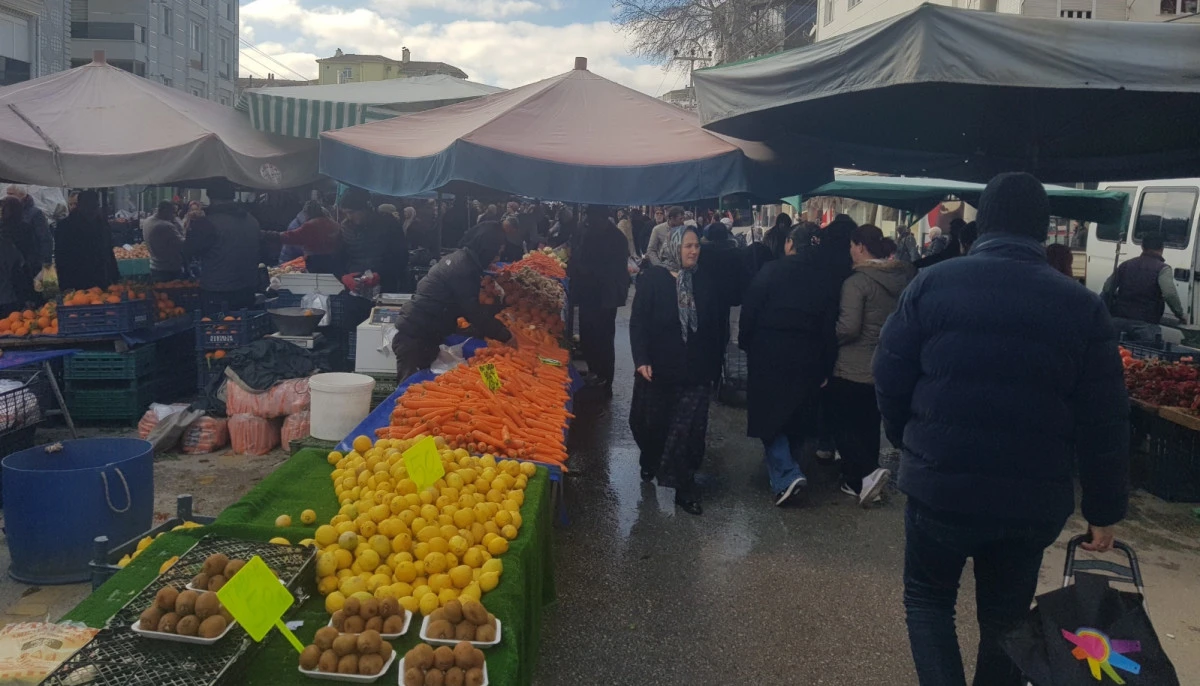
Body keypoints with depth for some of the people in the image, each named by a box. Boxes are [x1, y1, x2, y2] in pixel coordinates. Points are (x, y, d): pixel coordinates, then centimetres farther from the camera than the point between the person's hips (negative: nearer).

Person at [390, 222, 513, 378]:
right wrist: (506, 336, -11)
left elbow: (471, 305, 17)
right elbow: (474, 313, -18)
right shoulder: (462, 268, -20)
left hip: (419, 333, 10)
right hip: (415, 337, -10)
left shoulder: (461, 258, 10)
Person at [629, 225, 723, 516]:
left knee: (688, 431, -2)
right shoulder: (652, 278, -7)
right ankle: (650, 462, 44)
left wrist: (714, 368, 6)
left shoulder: (704, 282, 2)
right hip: (658, 369, -1)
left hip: (694, 372, 2)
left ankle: (683, 487, 9)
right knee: (652, 424, 15)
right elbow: (637, 322, -9)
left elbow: (713, 328, 6)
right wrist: (641, 360, -18)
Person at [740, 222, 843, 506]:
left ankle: (786, 475, -11)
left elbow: (749, 309, -9)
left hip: (769, 355, -3)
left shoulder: (772, 270, -9)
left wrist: (745, 343, 4)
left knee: (770, 414, 3)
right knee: (797, 416, 18)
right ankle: (785, 467, 32)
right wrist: (826, 367, 3)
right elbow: (830, 324, -1)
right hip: (807, 359, 4)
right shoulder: (829, 275, -1)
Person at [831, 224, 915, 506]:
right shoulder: (904, 278, 3)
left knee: (842, 423, 5)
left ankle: (868, 473, -11)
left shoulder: (857, 281, -18)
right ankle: (857, 481, 23)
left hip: (853, 369, -7)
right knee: (869, 425, 15)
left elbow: (849, 327, -22)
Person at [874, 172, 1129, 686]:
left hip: (939, 485, -1)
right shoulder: (1083, 306, -3)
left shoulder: (932, 284, -6)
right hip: (1033, 500, 2)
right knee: (1005, 619, 21)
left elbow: (889, 380, -4)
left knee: (927, 597, 20)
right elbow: (1104, 423, -3)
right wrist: (1105, 510, 7)